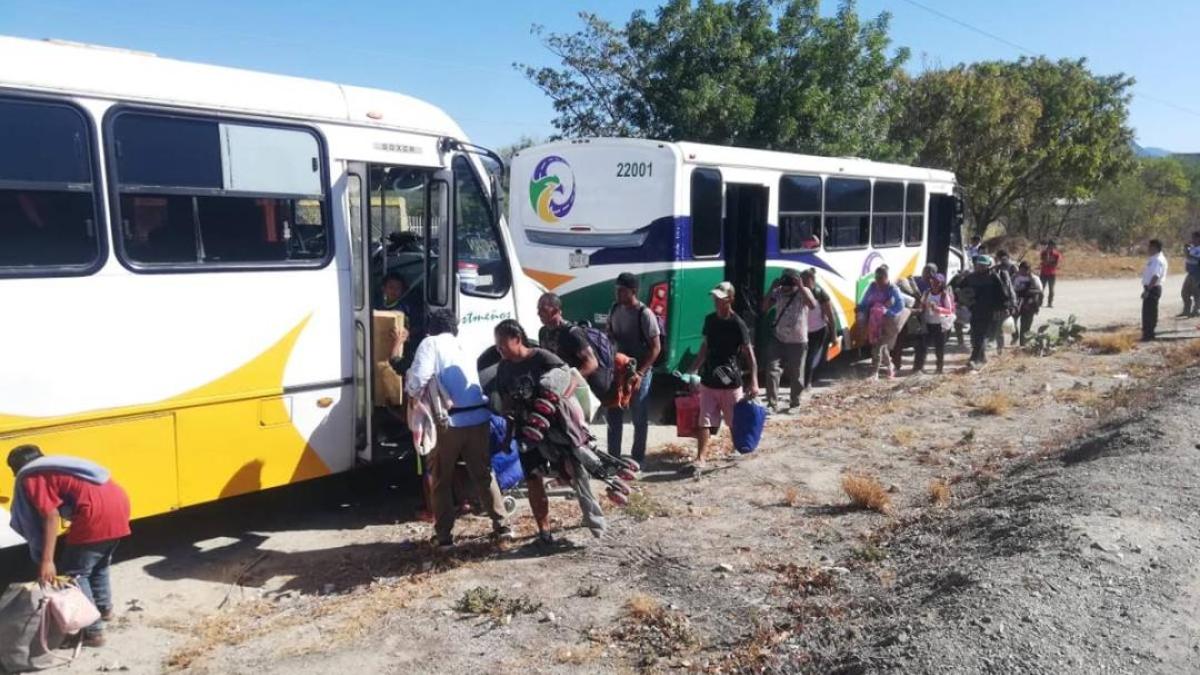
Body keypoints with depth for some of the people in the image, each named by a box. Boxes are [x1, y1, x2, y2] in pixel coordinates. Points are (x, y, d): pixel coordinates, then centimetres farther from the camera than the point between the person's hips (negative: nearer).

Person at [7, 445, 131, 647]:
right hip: (118, 499, 9)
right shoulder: (54, 466, 30)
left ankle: (92, 632, 10)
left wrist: (47, 561, -10)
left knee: (74, 573, 7)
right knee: (99, 564, 30)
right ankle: (104, 609, 48)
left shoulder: (29, 477, 5)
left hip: (98, 511, -9)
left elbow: (51, 516, -8)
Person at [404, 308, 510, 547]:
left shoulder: (430, 343, 2)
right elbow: (469, 382, 16)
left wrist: (411, 389, 11)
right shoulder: (462, 347, 22)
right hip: (478, 418, 5)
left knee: (442, 480, 10)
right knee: (484, 474, 18)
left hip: (449, 421, -5)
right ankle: (501, 526, 20)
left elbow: (417, 381, -10)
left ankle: (443, 535, 14)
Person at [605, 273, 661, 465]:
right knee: (613, 415, 11)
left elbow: (656, 348, -15)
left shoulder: (644, 314, -16)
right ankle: (613, 457, 22)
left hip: (639, 373, -6)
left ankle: (637, 458, 17)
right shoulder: (615, 310, 2)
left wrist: (640, 372, -20)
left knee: (640, 419, 6)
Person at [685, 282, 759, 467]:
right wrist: (693, 371, 14)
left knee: (735, 421, 12)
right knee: (705, 421, -1)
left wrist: (754, 382, -21)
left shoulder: (737, 324, -13)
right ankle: (701, 457, -3)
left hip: (730, 382, -4)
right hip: (708, 380, 4)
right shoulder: (710, 320, 4)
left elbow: (749, 355, -13)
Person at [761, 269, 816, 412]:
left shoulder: (803, 292, -10)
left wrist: (801, 287, -33)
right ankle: (772, 403, -4)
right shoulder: (778, 292, -4)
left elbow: (813, 306, -30)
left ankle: (794, 403, 26)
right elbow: (764, 308, -10)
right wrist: (772, 288, -18)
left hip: (798, 341, -2)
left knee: (796, 375, 9)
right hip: (778, 339, 2)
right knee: (772, 370, -9)